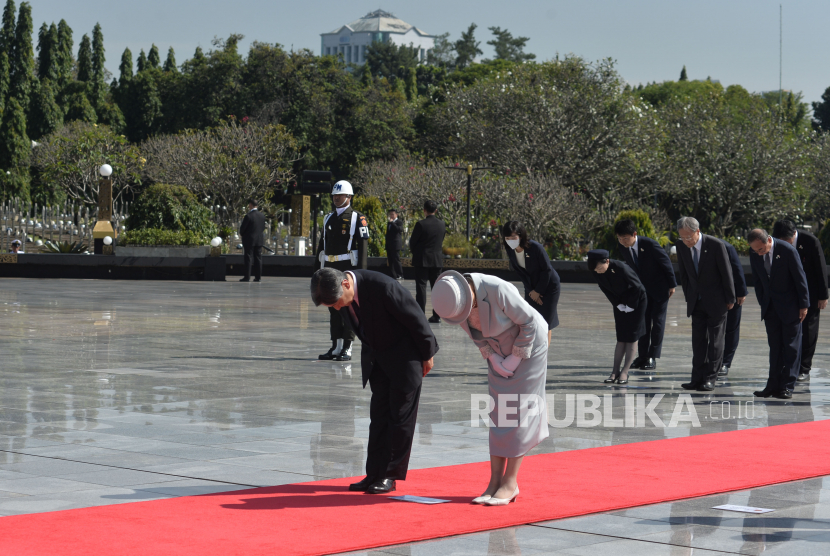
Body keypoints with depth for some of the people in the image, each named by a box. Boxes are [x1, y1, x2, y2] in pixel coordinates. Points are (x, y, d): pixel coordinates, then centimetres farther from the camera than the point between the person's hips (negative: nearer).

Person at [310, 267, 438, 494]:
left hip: (405, 354, -6)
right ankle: (374, 474, 9)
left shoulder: (382, 286, -33)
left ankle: (390, 475, 3)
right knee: (379, 415, 6)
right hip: (377, 355, 6)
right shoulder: (340, 294, -12)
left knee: (401, 415, -1)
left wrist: (427, 354, -11)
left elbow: (415, 318, -21)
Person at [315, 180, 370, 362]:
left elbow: (363, 246, -8)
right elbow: (322, 245, 19)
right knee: (333, 308, 8)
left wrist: (362, 271, -15)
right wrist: (320, 269, 14)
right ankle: (336, 347, 13)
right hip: (330, 268, 6)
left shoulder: (357, 219, -3)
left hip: (349, 269, -6)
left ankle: (347, 348, 0)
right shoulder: (328, 219, 16)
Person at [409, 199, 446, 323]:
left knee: (421, 286, -2)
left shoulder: (421, 224, -12)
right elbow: (441, 242, 10)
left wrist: (414, 252, 14)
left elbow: (412, 242, -5)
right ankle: (437, 315, 9)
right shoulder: (442, 225, 4)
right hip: (437, 260, 4)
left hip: (422, 260, -4)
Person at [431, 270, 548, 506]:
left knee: (518, 412, -7)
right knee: (498, 413, 3)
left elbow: (529, 322, -22)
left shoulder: (498, 291, -35)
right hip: (500, 349, 6)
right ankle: (495, 482, 4)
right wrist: (493, 358, -7)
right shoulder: (455, 297, -16)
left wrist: (516, 358, -18)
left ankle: (510, 483, -4)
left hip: (529, 345, -6)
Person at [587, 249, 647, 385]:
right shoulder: (597, 273, -15)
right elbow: (606, 290, 1)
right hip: (620, 304, 5)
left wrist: (630, 307, -13)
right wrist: (619, 305, -5)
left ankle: (624, 372, -4)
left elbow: (637, 287, -21)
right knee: (621, 338, 4)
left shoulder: (621, 268, -32)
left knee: (631, 337, -5)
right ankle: (615, 371, 3)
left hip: (636, 301, -5)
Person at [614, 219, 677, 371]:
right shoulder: (622, 248, -9)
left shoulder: (650, 244, -26)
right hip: (642, 289, 6)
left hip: (660, 287, -5)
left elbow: (666, 262, -15)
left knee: (657, 321, -3)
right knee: (643, 322, 7)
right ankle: (642, 356, 12)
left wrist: (672, 285, -10)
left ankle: (652, 358, -2)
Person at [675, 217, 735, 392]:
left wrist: (730, 299, -6)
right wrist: (688, 297, 9)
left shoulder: (716, 245, -19)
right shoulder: (681, 246, -5)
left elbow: (726, 273, -11)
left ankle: (710, 378, 3)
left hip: (716, 300, -4)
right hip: (696, 301, 4)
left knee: (715, 340, 0)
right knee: (698, 340, 4)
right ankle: (697, 378, 5)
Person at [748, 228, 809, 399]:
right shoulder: (754, 256, -2)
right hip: (771, 307, 5)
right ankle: (774, 385, 9)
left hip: (790, 306, -5)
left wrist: (804, 305, -10)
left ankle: (787, 386, 0)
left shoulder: (788, 251, -17)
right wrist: (763, 304, 8)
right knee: (774, 347, 6)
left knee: (791, 346, -1)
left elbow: (800, 278, -11)